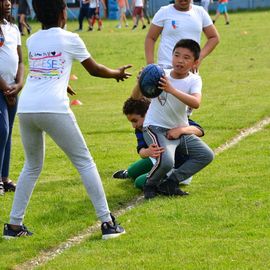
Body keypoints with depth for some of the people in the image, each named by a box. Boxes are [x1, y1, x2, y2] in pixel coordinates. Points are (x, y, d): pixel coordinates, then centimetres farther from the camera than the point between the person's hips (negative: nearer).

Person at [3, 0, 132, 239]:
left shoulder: (32, 41, 19)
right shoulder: (69, 39, 6)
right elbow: (94, 69, 16)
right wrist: (117, 74, 37)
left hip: (25, 109, 5)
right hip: (53, 109, -5)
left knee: (32, 166, 22)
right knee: (84, 162, 6)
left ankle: (14, 224, 17)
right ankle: (107, 222, 2)